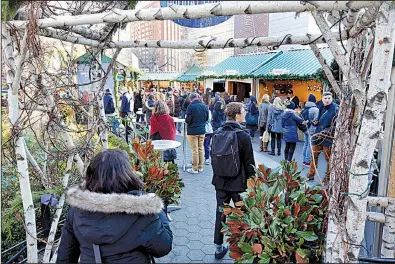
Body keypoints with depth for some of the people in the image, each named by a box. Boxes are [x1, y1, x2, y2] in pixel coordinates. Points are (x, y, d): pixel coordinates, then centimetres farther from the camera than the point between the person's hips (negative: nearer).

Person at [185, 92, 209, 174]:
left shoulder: (191, 106, -17)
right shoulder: (205, 106, -1)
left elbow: (188, 120, -16)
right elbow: (207, 118, 9)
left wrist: (186, 120, 5)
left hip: (192, 131, -5)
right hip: (202, 130, 5)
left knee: (194, 150, 1)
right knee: (200, 149, 14)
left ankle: (194, 168, 9)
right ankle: (200, 167, 23)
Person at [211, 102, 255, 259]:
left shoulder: (217, 133, -1)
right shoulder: (243, 135, -16)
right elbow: (249, 162, -11)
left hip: (220, 181, 5)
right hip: (238, 182, -5)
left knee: (220, 213, 14)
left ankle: (219, 247, 26)